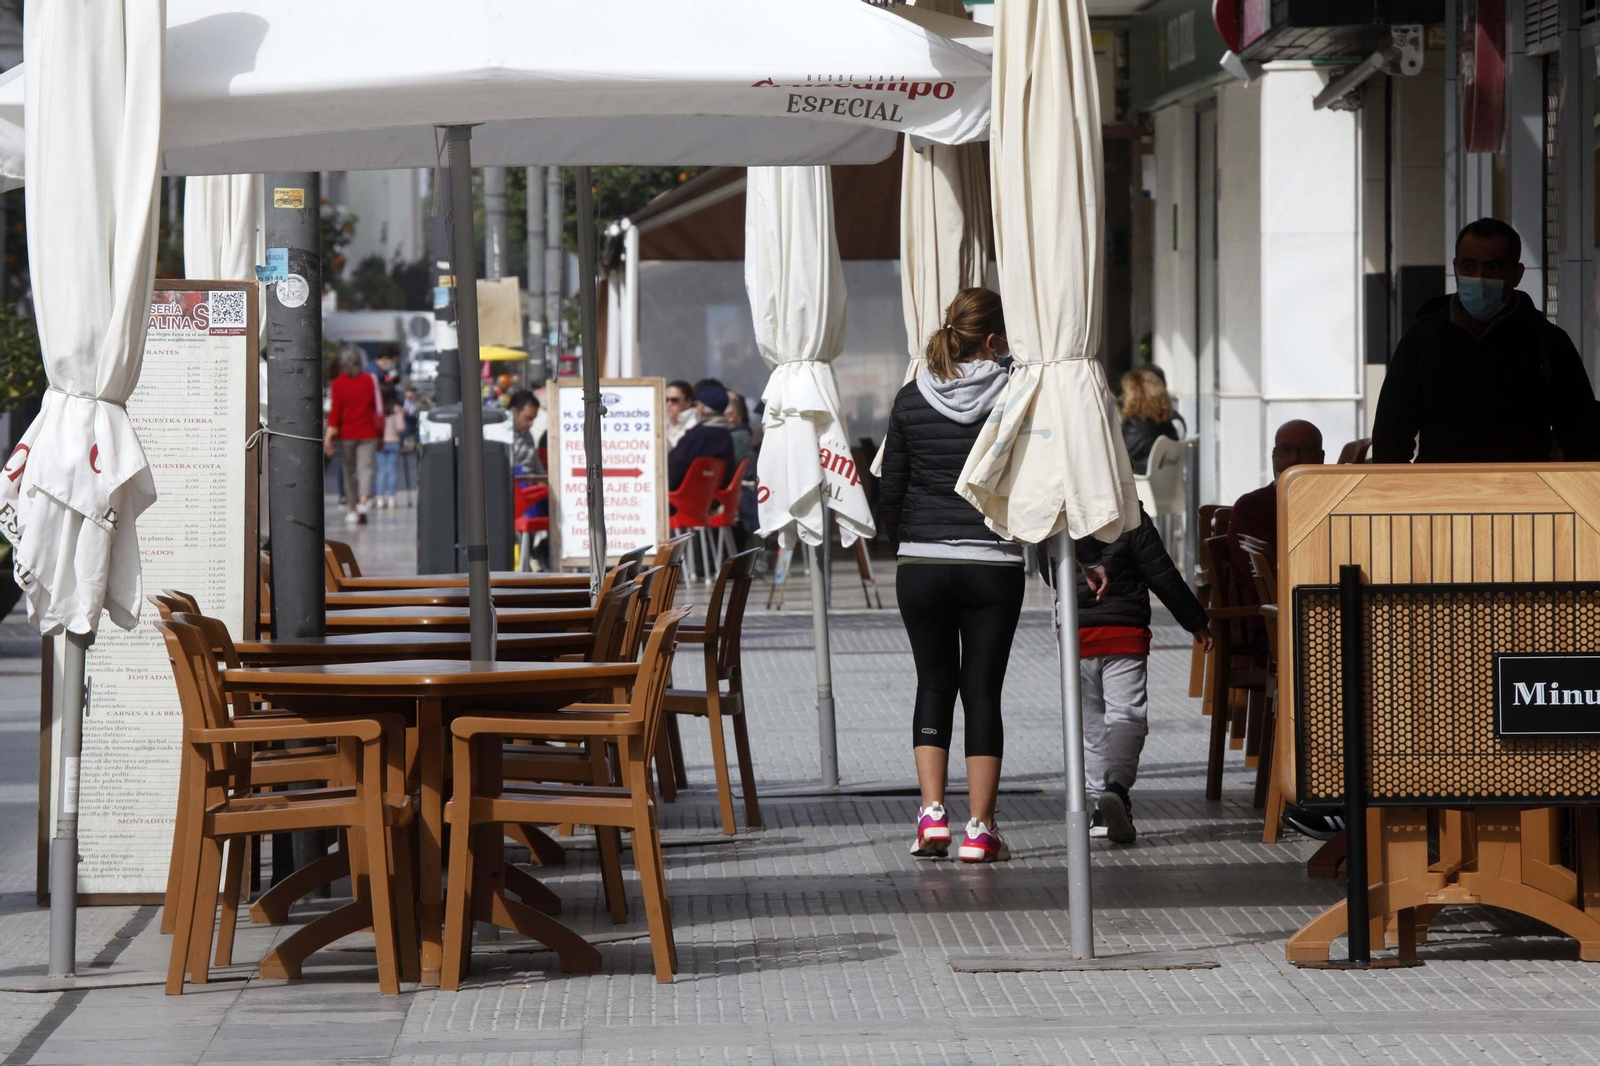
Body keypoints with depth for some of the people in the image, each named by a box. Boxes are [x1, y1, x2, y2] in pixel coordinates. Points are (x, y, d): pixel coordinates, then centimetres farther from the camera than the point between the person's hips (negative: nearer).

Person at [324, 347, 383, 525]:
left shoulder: (337, 383, -3)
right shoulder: (370, 380, 1)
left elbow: (335, 411, -8)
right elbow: (378, 408, 5)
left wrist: (329, 435, -8)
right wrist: (380, 430, 15)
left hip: (346, 434, 0)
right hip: (368, 433, 0)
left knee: (349, 472, 10)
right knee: (365, 468, -5)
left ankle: (351, 510, 12)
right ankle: (363, 502, -28)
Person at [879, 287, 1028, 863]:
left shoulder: (911, 400, 1)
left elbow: (890, 489, 4)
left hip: (921, 566, 2)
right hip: (994, 566, -2)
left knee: (934, 684, 14)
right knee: (983, 689, 3)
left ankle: (932, 811, 1)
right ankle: (979, 828, 1)